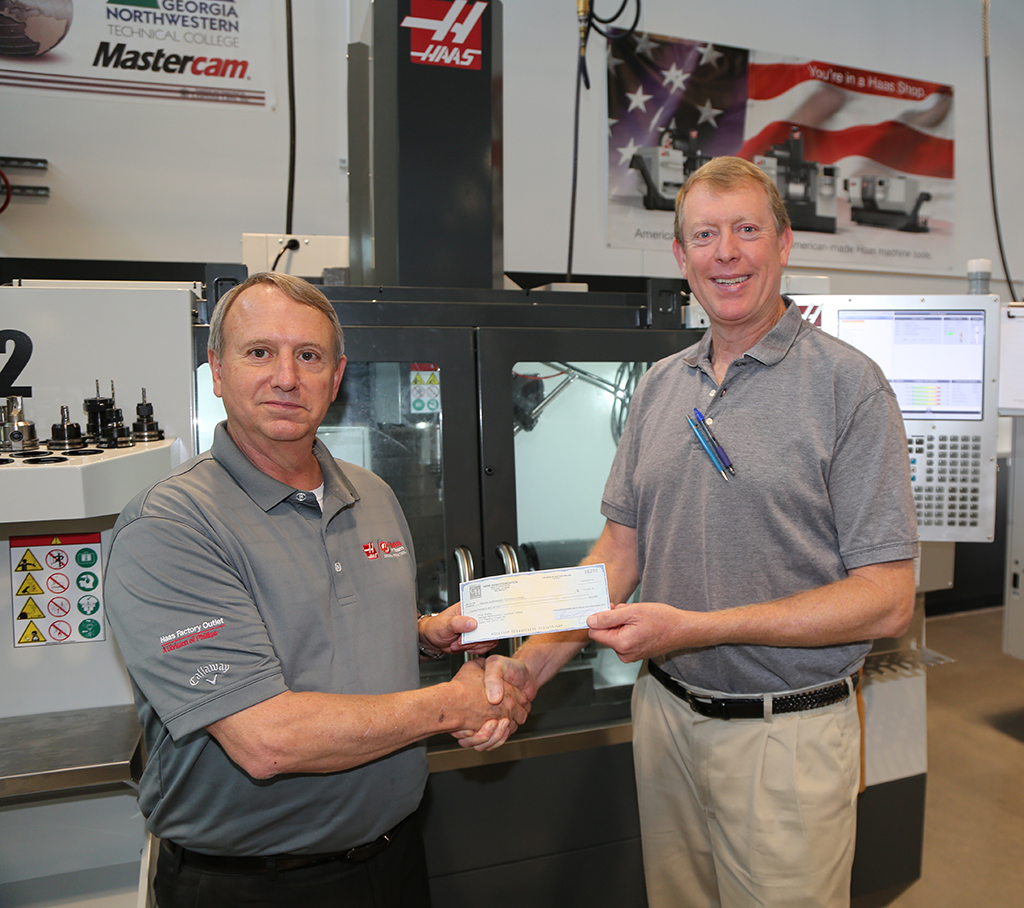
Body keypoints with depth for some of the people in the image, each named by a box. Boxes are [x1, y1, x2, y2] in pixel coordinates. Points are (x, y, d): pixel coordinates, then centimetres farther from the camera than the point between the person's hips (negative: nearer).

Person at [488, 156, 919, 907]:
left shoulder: (847, 383, -11)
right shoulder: (659, 386, 5)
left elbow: (886, 600, -14)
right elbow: (620, 547, 6)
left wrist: (693, 628, -22)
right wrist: (531, 664, -7)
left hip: (787, 732, -4)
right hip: (664, 715, 5)